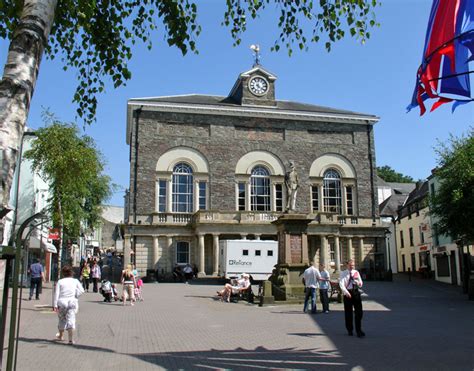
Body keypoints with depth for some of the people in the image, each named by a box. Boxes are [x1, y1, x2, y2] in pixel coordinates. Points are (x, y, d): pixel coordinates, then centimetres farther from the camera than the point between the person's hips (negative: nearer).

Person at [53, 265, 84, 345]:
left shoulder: (60, 281, -1)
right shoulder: (75, 281, 3)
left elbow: (56, 293, -4)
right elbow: (81, 290, -4)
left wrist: (55, 305, -3)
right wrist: (75, 296, 8)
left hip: (62, 302, 0)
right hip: (72, 301, 0)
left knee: (62, 319, 18)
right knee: (71, 319, -3)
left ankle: (61, 336, 35)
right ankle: (70, 339, -12)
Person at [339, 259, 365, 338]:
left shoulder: (356, 272, 11)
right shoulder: (343, 273, 1)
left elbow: (360, 284, 14)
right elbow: (341, 284, -10)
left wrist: (358, 283, -12)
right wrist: (346, 292, -26)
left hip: (356, 292, 2)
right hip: (347, 293, -2)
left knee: (359, 312, -2)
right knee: (348, 312, 5)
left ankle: (359, 330, 4)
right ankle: (350, 330, 19)